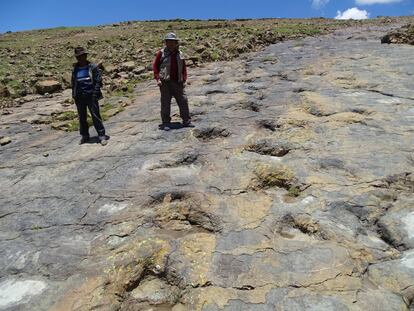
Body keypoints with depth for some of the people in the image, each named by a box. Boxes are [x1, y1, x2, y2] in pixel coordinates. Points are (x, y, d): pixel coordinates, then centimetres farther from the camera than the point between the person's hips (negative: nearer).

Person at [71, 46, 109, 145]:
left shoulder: (93, 67, -3)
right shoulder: (75, 69, 11)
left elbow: (98, 81, -6)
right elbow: (73, 83, 17)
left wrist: (95, 93, -13)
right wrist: (74, 95, 9)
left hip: (91, 95, -5)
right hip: (80, 97, 5)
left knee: (95, 116, -6)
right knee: (82, 117, 11)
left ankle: (102, 135, 1)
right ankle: (84, 136, 23)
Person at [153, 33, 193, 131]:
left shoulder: (180, 54, 11)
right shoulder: (161, 53, 1)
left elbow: (184, 68, 16)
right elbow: (155, 66, 2)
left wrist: (184, 80, 7)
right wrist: (157, 79, -6)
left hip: (178, 82, 3)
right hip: (165, 82, -3)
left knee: (183, 101, 2)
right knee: (165, 103, 0)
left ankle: (186, 121, 13)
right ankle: (166, 123, 9)